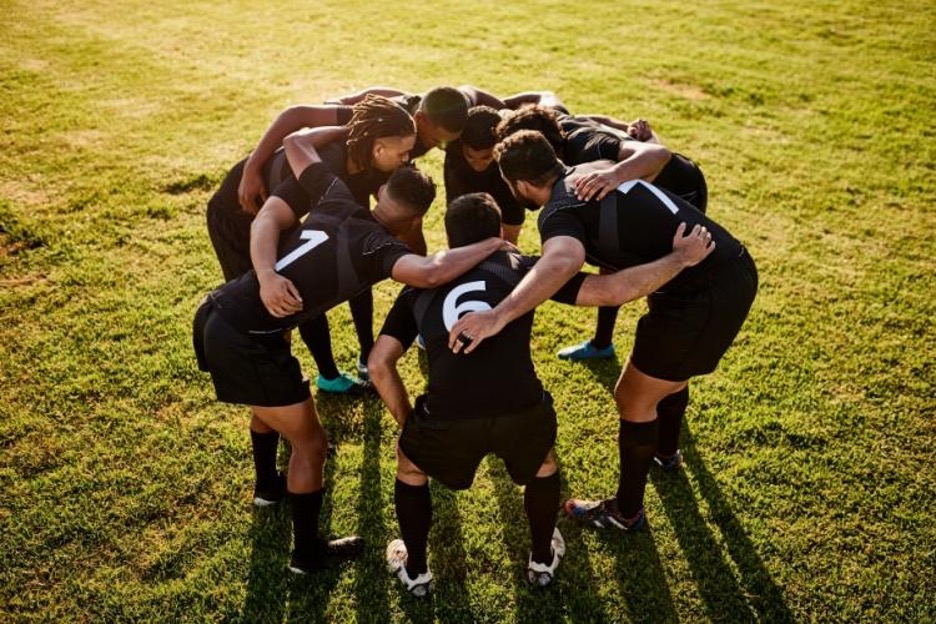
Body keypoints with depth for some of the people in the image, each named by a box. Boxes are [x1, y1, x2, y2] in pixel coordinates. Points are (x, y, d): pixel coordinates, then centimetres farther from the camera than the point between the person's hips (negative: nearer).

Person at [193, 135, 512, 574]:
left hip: (216, 313, 9)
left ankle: (267, 484, 60)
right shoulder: (379, 246, -16)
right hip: (244, 341, -9)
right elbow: (428, 274, -36)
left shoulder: (336, 199, 5)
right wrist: (491, 245, -21)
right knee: (310, 442, 10)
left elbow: (294, 143, 15)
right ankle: (308, 553, 28)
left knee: (270, 400, 36)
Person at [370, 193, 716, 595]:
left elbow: (379, 364, 15)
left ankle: (415, 571, 48)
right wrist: (681, 258, 23)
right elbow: (615, 291, 11)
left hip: (448, 421, 0)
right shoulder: (522, 268, 17)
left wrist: (408, 422, 29)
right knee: (542, 463, 37)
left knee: (409, 465, 36)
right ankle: (542, 560, 52)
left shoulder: (419, 285, 23)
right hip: (523, 414, 0)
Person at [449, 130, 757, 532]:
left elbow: (564, 260, -41)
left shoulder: (558, 213, -17)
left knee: (634, 398, 9)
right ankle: (664, 449, 61)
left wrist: (498, 316, -50)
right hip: (737, 267, 10)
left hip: (704, 297, -10)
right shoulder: (595, 170, 10)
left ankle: (626, 512, 29)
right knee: (669, 366, 33)